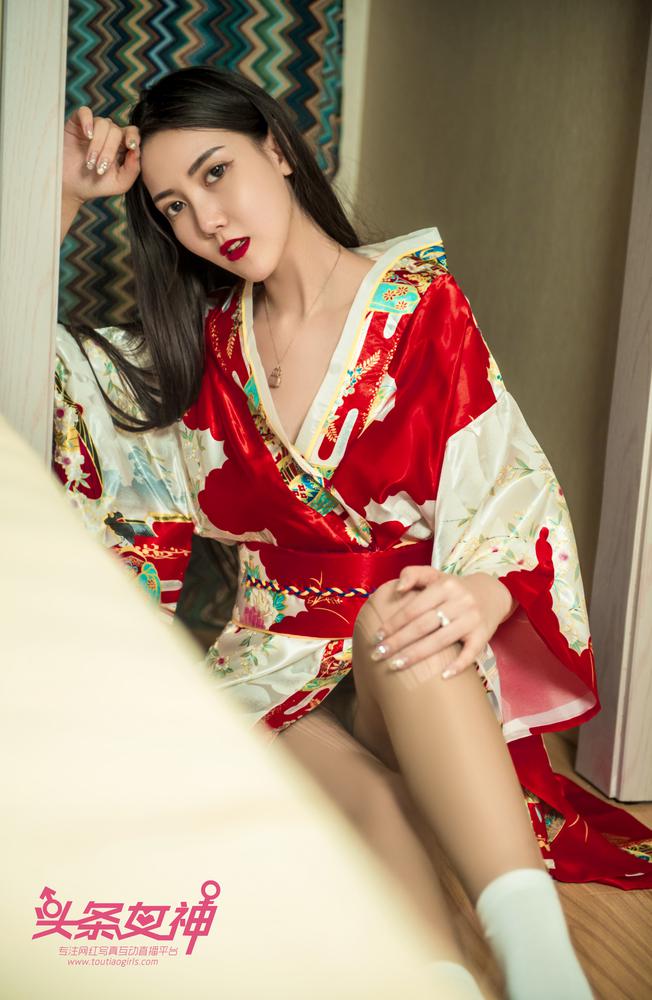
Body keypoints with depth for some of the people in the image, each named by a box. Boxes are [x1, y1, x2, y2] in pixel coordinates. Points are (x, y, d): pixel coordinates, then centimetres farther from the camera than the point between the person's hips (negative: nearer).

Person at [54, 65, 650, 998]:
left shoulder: (415, 303, -1)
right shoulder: (208, 345, 9)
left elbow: (512, 482, -9)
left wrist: (486, 589, -32)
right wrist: (63, 195, 4)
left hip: (416, 667, -2)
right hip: (283, 664, 2)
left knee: (392, 621, -39)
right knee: (370, 805, -33)